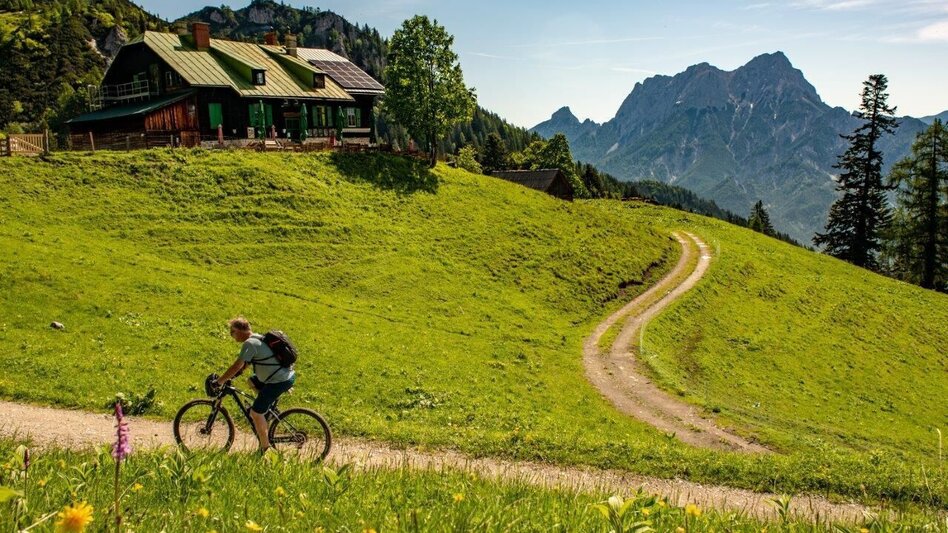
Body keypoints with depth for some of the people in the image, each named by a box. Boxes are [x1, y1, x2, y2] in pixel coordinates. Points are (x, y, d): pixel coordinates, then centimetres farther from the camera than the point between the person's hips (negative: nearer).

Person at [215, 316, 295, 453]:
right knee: (252, 381, 30)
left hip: (280, 381, -10)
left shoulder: (250, 343, -16)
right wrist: (230, 376, 20)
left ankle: (264, 448, 8)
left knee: (255, 413, -3)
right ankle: (269, 405, 27)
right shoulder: (257, 338, 14)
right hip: (289, 375, 10)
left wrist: (220, 381, -10)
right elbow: (244, 364, 24)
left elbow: (237, 367, -19)